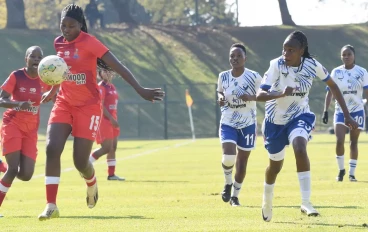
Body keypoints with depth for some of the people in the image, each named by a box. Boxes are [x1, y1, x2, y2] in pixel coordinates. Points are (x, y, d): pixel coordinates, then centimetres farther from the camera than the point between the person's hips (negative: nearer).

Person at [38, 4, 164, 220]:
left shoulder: (89, 42, -16)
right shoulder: (59, 43, 3)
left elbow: (117, 66, -20)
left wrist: (140, 89, -27)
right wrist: (52, 91, 36)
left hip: (88, 106, -5)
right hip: (64, 104, 5)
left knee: (80, 161, -3)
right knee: (52, 149, -17)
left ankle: (92, 184, 36)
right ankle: (51, 206, -15)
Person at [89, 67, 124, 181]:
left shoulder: (112, 87, 15)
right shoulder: (101, 87, -12)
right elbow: (100, 105, -19)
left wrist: (114, 120, 18)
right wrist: (111, 119, -23)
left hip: (112, 121, 9)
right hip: (104, 120, -9)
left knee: (113, 148, 8)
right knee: (106, 148, -12)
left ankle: (111, 174, 12)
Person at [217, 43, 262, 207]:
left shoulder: (253, 77, -12)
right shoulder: (223, 76, -4)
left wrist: (250, 97, -22)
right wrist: (220, 98, -9)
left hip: (247, 124, 0)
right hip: (228, 123, 0)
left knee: (242, 162, 7)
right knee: (228, 156, -22)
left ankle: (235, 195, 27)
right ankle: (228, 183, 9)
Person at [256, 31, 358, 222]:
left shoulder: (312, 65, -17)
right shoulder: (277, 65, -23)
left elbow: (332, 85, 0)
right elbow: (260, 95, -29)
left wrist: (346, 115, 0)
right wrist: (281, 94, -49)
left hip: (300, 116, 0)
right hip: (276, 120, 0)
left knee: (300, 148, -30)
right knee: (275, 165, 14)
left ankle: (306, 203, -26)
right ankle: (267, 200, 46)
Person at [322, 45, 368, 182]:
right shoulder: (336, 72, -1)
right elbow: (330, 92, 0)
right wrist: (325, 111, -6)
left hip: (357, 111, 0)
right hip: (340, 111, 0)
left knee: (353, 142, 4)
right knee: (339, 141, -14)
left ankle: (352, 173, 14)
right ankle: (341, 170, 6)